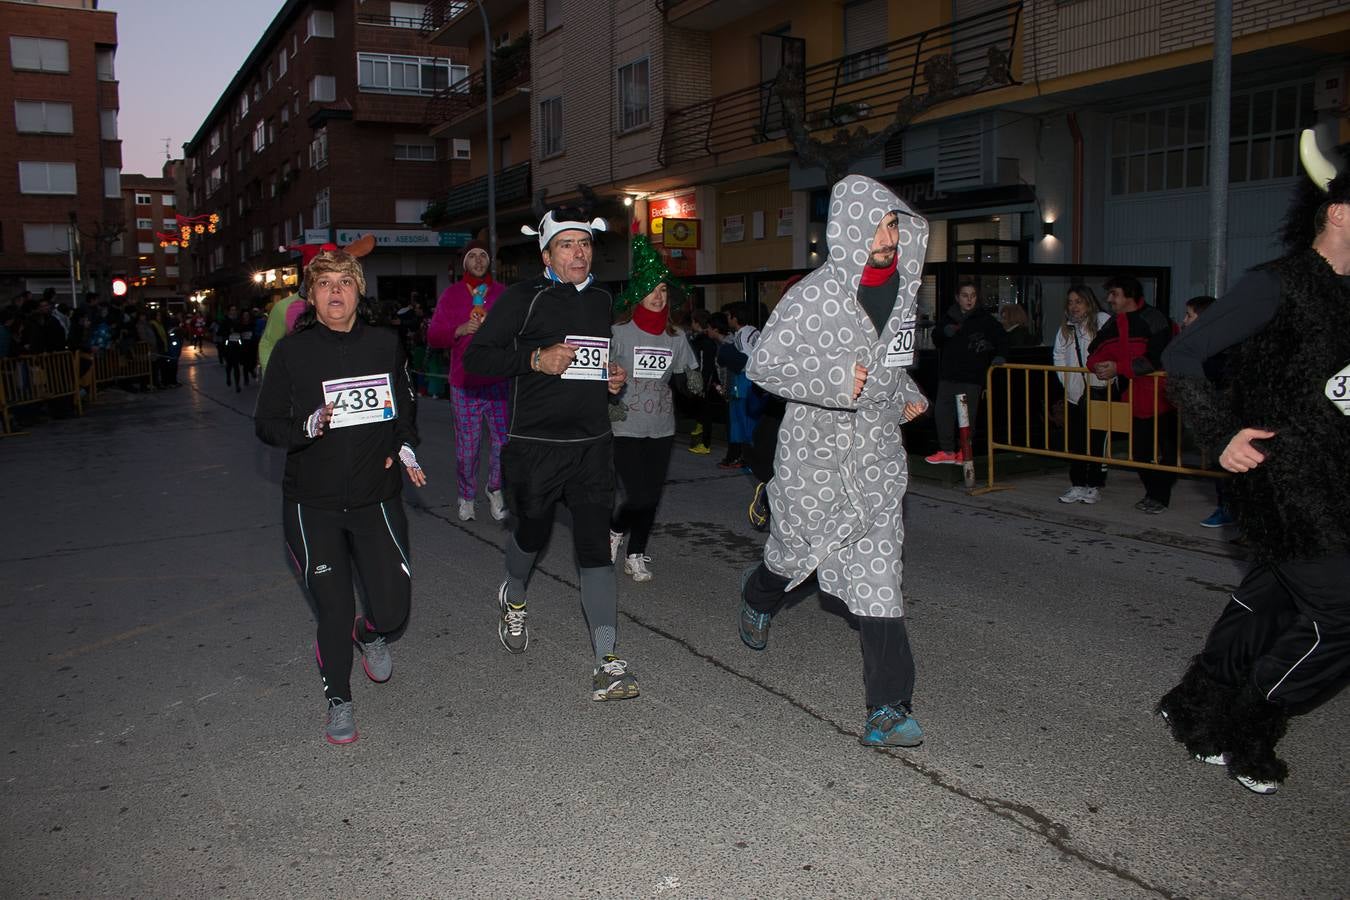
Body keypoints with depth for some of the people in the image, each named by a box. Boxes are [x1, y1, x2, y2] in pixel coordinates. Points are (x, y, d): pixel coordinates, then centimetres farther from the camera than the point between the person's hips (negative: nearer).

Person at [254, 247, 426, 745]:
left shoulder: (385, 343, 2)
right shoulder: (292, 350, -6)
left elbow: (406, 405, 19)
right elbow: (265, 423, -1)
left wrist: (405, 445, 3)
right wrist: (308, 427, -20)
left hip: (377, 498, 2)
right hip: (313, 503, -2)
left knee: (393, 608, -1)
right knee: (334, 610, 3)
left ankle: (370, 635, 38)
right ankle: (337, 699, 28)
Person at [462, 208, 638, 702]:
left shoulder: (602, 300, 13)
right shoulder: (524, 298, -6)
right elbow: (476, 357, -9)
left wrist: (613, 376, 7)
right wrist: (537, 359, -21)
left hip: (593, 443, 3)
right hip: (535, 443, -3)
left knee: (596, 545, -5)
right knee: (532, 533, 15)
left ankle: (607, 661, -6)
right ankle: (513, 598, 49)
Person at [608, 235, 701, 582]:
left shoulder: (675, 337, 7)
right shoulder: (619, 332, -6)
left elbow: (688, 380, 11)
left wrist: (694, 382, -10)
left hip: (662, 429, 4)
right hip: (626, 429, -4)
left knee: (652, 497, 7)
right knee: (639, 497, -11)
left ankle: (635, 555, 24)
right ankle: (615, 529, 20)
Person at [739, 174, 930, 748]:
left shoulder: (903, 287, 5)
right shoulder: (814, 296, -15)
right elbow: (763, 364, -12)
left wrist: (908, 393, 12)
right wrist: (836, 382, -22)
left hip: (879, 457, 4)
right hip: (815, 451, -4)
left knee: (877, 577, -3)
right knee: (797, 555, 15)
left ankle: (890, 706, 0)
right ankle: (758, 596, 52)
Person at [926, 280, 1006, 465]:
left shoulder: (985, 318, 1)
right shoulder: (950, 317, 12)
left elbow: (1001, 337, 9)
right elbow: (936, 340, 20)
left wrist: (1000, 355, -6)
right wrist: (944, 332, -1)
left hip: (971, 377, -4)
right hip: (948, 375, 4)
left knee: (967, 416, -2)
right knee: (942, 413, 3)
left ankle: (965, 452, 10)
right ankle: (947, 451, 14)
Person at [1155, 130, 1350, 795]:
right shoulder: (1277, 285, -12)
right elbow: (1181, 356, -12)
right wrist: (1220, 434, -18)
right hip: (1278, 474, -8)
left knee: (1272, 597, 14)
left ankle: (1193, 709, 30)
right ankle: (1241, 735, 10)